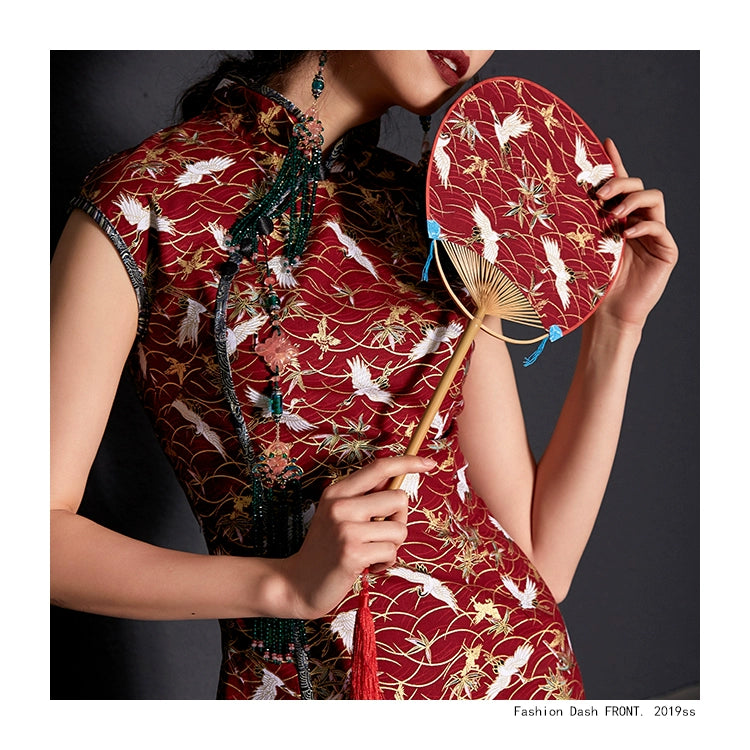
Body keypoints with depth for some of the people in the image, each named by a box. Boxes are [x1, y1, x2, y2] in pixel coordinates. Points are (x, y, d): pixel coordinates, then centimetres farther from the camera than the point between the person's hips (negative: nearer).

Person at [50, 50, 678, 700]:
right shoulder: (145, 198, -10)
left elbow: (542, 559, 1)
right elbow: (43, 533, -14)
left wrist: (617, 324, -5)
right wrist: (287, 584, -23)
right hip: (305, 681, -4)